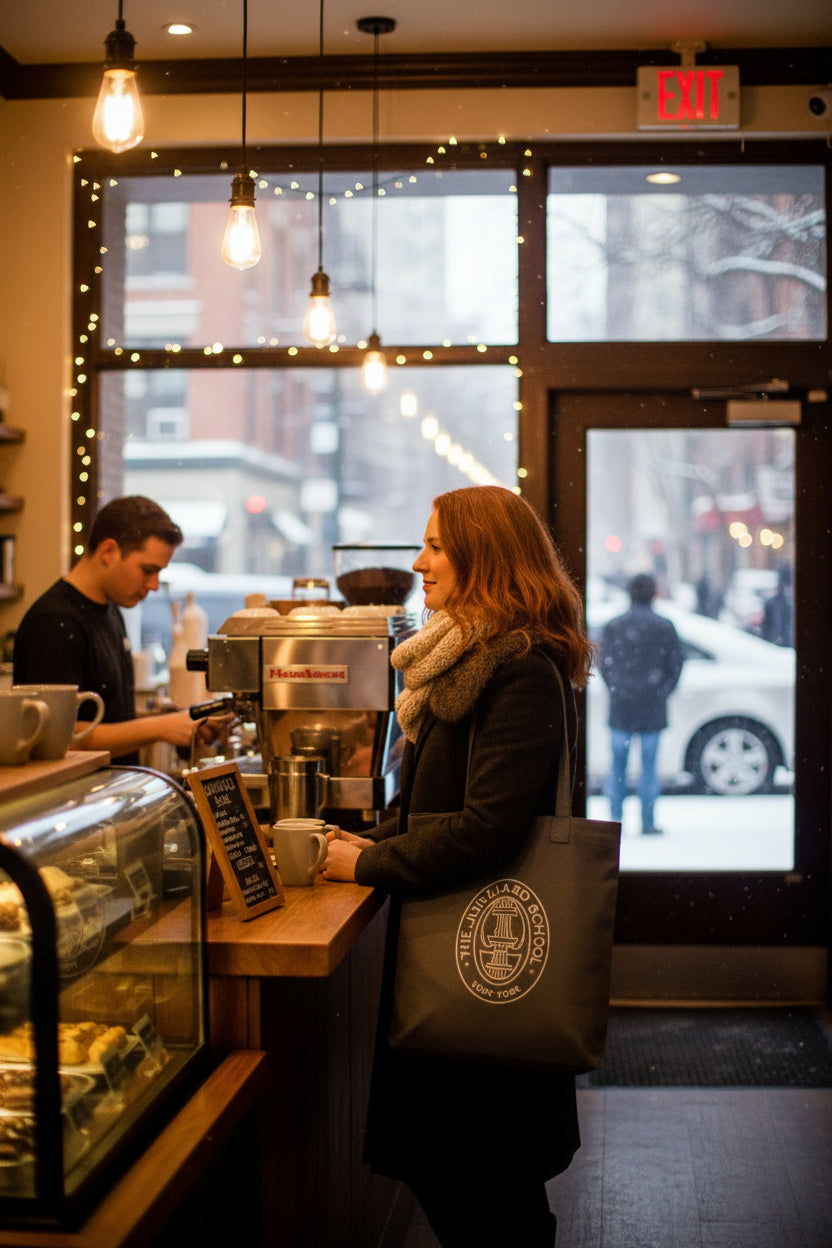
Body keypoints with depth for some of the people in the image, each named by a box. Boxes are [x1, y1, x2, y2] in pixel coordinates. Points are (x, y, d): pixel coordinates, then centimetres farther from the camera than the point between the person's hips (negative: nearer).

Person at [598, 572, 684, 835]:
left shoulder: (614, 626, 2)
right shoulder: (664, 626, -1)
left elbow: (603, 663, 3)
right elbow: (676, 663, -1)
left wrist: (615, 690, 11)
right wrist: (663, 692, 7)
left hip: (621, 706, 1)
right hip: (652, 708, -1)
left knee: (618, 762, 8)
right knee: (649, 763, 4)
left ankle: (615, 818, 5)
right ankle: (648, 821, 4)